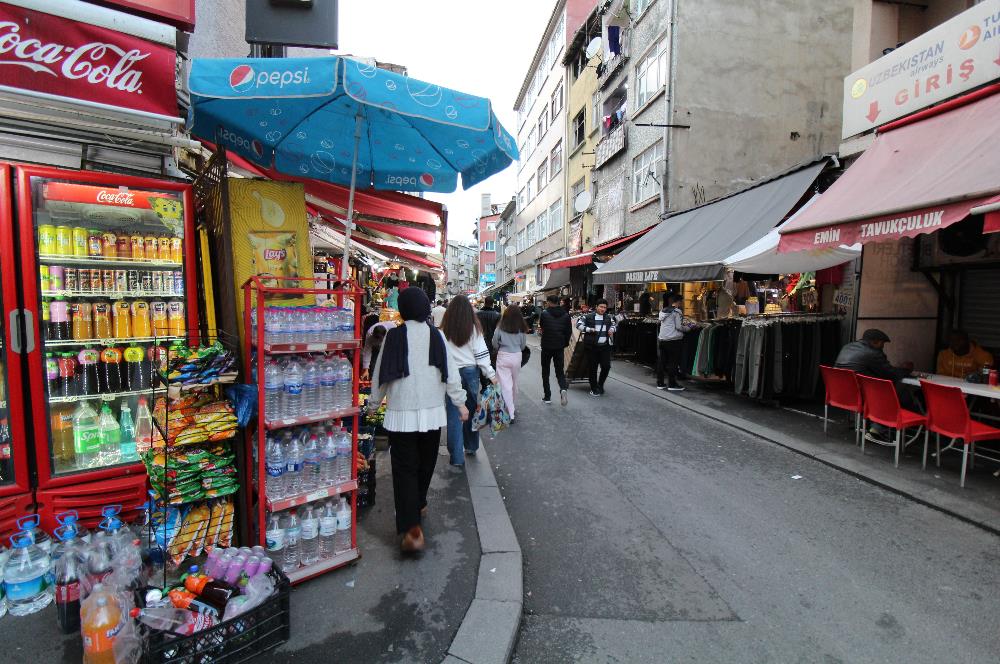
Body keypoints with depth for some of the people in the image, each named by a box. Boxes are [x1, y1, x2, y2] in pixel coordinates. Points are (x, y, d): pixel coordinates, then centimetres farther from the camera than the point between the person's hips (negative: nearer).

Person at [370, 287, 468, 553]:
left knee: (405, 468, 3)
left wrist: (374, 401, 15)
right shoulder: (436, 335, -4)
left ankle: (412, 529, -4)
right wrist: (460, 402, 10)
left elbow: (381, 374, -1)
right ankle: (418, 504, 40)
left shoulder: (394, 335, -8)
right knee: (426, 463, 20)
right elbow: (450, 372, -1)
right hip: (432, 411, 3)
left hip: (401, 413, -2)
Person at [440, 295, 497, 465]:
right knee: (471, 408, 17)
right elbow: (481, 355, -5)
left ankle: (457, 457, 8)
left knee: (454, 414, 4)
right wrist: (491, 375, 0)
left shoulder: (444, 330, -5)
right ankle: (471, 447, 32)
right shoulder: (474, 329, -4)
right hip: (471, 372, 2)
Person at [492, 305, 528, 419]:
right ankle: (512, 406, 38)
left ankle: (510, 413, -4)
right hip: (517, 356, 3)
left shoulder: (500, 328, -11)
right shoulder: (521, 329, -4)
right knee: (514, 382, 20)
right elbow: (523, 345, 6)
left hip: (503, 357, -3)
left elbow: (495, 343, -1)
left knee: (505, 384, -1)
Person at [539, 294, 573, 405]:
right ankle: (563, 388, -16)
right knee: (559, 370, 12)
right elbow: (569, 331, 2)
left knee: (545, 371, 11)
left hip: (547, 346, -2)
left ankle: (547, 396, 13)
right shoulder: (566, 314, 1)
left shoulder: (544, 313, -9)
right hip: (560, 346, 3)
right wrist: (565, 343, 14)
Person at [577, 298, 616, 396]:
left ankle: (600, 385, 25)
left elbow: (613, 324, 29)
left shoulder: (608, 317, 11)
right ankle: (594, 389, 17)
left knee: (606, 366, 1)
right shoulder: (589, 317, -3)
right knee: (593, 368, 3)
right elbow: (578, 324, -4)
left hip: (605, 346, 3)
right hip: (592, 346, -3)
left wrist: (612, 329, 7)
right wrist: (589, 329, -13)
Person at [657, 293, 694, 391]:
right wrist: (690, 327, 5)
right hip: (673, 340, -7)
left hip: (661, 339, 7)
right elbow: (679, 327, -11)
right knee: (673, 363, 1)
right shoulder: (676, 311, -9)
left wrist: (683, 323, 22)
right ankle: (672, 384, 6)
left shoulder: (662, 311, 11)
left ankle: (660, 383, 17)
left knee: (661, 362, 10)